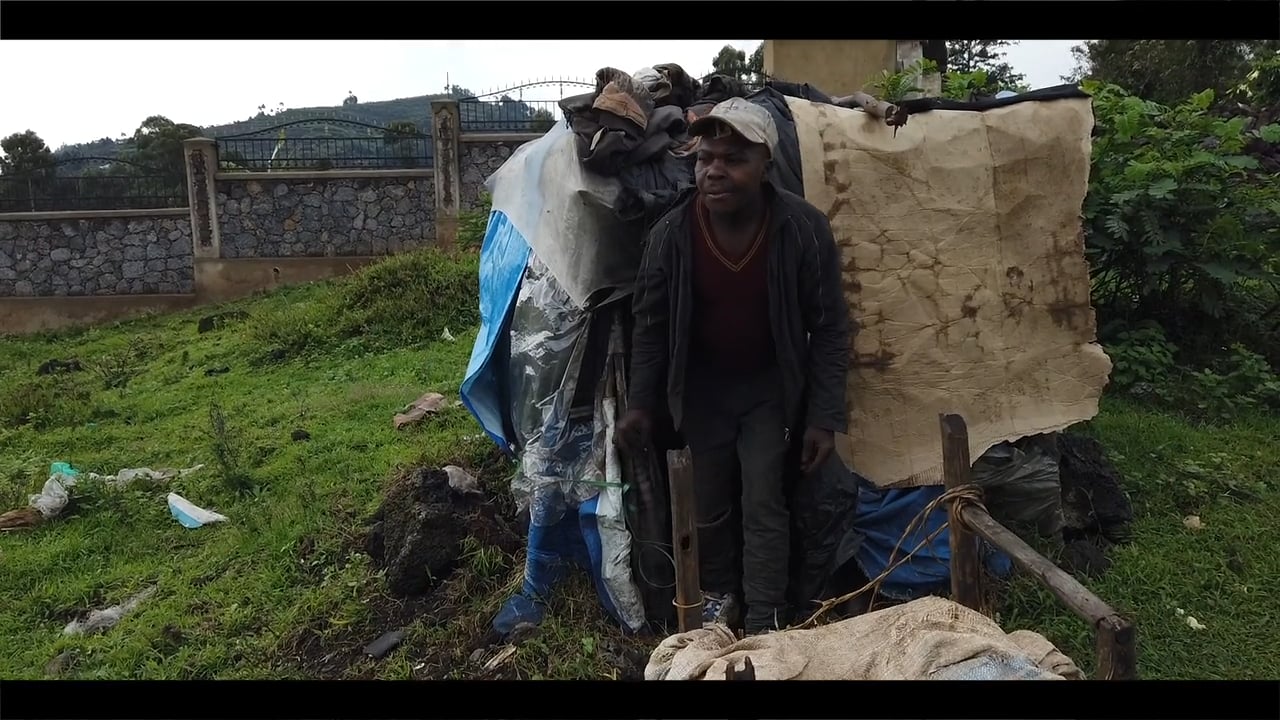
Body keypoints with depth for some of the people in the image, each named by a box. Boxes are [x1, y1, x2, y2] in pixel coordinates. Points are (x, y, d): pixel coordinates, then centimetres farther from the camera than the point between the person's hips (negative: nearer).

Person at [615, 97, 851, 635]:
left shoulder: (804, 229, -22)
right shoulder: (671, 233, -19)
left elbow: (829, 329, -13)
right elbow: (650, 324, -5)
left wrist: (825, 417, -13)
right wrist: (639, 403, -5)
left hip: (770, 388, -1)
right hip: (701, 388, 2)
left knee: (763, 504, 1)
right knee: (709, 503, 13)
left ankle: (764, 621, 19)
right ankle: (718, 594, 39)